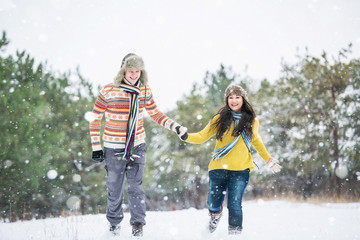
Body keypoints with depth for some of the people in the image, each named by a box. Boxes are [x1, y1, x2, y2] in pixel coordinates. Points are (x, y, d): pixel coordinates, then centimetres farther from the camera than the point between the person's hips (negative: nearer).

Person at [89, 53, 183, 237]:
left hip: (137, 146, 2)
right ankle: (114, 222, 30)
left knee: (135, 187, -6)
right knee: (114, 190, 8)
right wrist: (96, 147, -7)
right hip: (114, 149, -2)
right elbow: (95, 118, -5)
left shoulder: (145, 91, 0)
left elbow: (155, 113, 14)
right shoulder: (108, 91, -12)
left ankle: (138, 225, 1)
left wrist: (175, 126, 0)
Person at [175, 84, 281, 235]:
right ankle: (215, 216, 42)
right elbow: (202, 136, 4)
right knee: (213, 204, 7)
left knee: (234, 204, -13)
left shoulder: (251, 121, 7)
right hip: (219, 168, 0)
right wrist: (186, 137, -13)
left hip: (240, 170, 0)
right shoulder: (220, 119, 2)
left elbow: (256, 141, 25)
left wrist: (269, 160, 29)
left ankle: (235, 233, 2)